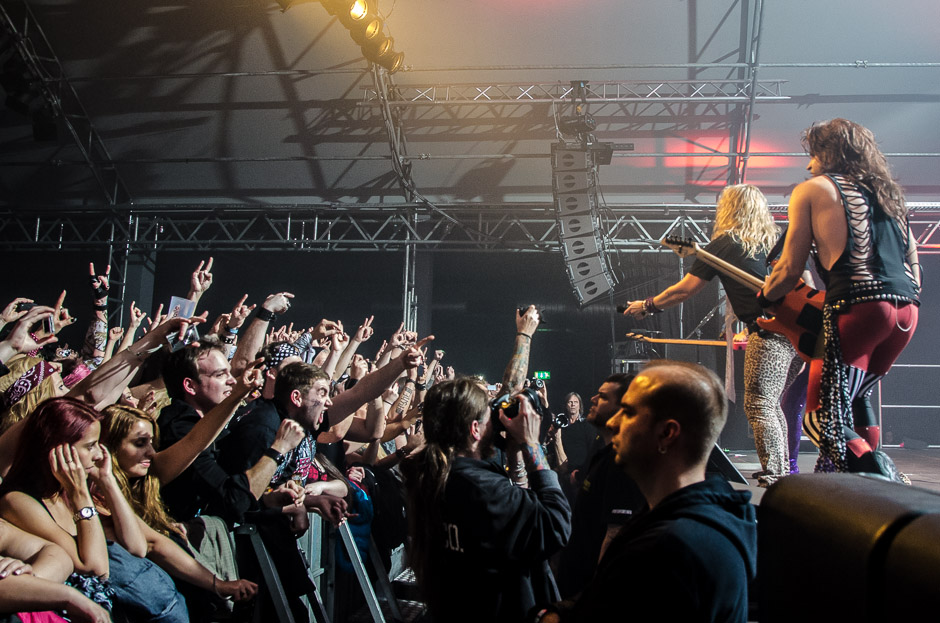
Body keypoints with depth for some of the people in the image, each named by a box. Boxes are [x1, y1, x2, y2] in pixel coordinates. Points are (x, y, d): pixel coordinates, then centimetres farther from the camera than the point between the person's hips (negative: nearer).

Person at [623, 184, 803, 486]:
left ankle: (773, 476, -11)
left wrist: (647, 306, 17)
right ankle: (783, 470, 20)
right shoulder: (777, 241, 19)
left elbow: (683, 290, 5)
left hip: (769, 330, -8)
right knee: (771, 403, 16)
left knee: (759, 406, -6)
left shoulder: (724, 244, 2)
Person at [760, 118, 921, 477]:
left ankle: (872, 467, -29)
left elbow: (790, 269, 2)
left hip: (857, 306, -7)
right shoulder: (888, 193, 25)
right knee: (854, 396, 28)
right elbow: (915, 268, 21)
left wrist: (763, 298, 20)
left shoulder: (811, 190, 7)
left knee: (822, 418, -5)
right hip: (907, 310, 7)